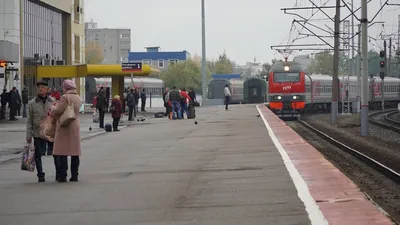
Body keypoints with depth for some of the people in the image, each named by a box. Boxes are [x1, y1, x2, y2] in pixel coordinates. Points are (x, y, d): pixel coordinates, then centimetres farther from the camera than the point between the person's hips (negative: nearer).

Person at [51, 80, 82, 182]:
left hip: (65, 127, -7)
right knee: (75, 153, 9)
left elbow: (57, 111, -15)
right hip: (75, 127, 7)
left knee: (63, 153, -4)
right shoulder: (78, 98, 11)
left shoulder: (65, 97, -13)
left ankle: (62, 176, -6)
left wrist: (53, 108, 7)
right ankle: (74, 175, 10)